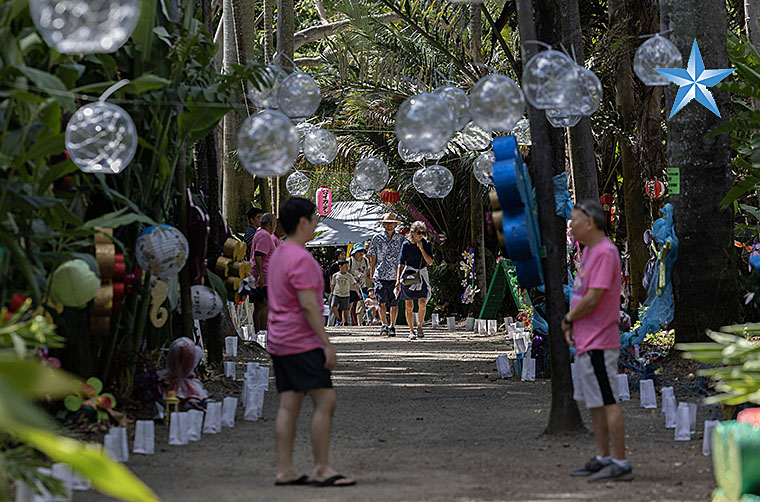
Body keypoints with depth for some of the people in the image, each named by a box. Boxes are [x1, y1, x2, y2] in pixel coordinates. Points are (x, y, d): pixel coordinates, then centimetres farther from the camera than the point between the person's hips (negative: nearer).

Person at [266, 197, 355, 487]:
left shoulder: (278, 255, 16)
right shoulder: (301, 259, -15)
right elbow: (308, 304, -20)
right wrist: (327, 344, -19)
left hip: (279, 342, 10)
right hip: (301, 342, -10)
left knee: (288, 406, 6)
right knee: (325, 401, -8)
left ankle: (284, 471, 4)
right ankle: (322, 469, -9)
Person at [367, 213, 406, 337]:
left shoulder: (401, 239, 6)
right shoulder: (377, 238, 6)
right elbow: (373, 257, 10)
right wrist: (372, 274, 7)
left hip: (395, 276, 0)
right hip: (380, 275, 0)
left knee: (394, 303, 4)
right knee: (382, 302, -10)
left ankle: (392, 327, 13)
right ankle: (384, 325, -3)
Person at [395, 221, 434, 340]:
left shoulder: (427, 244, 3)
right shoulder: (406, 245, -1)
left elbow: (430, 262, -4)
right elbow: (401, 263, 2)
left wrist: (421, 248, -12)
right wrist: (398, 280, -4)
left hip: (422, 274, 1)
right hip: (408, 275, -1)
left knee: (422, 303, -11)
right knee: (409, 305, -1)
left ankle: (419, 326, 11)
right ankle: (411, 331, 9)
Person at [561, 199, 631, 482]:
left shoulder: (605, 252, -17)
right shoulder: (588, 251, 15)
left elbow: (592, 299, -22)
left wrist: (568, 319, -6)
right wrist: (572, 324, 7)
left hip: (599, 343, -10)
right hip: (585, 341, 10)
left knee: (608, 402, -9)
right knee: (595, 404, 15)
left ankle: (620, 464, -7)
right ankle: (602, 459, 23)